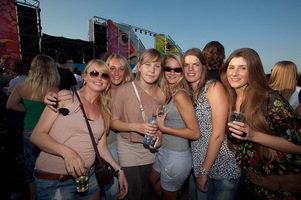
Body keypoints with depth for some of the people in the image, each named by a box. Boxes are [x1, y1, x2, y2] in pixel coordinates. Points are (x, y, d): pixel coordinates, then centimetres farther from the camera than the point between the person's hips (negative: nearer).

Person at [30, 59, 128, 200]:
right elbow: (36, 135, -11)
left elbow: (101, 146, 11)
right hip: (53, 181, -4)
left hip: (87, 176, 5)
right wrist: (66, 151, -27)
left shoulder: (104, 111, 6)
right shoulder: (66, 97, -8)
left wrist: (119, 170, 6)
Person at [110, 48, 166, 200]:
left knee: (144, 186, 20)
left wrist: (158, 135, -10)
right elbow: (113, 122, -12)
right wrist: (136, 127, -25)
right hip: (128, 146, -3)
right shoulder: (124, 90, -17)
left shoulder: (161, 95, -5)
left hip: (149, 147, 4)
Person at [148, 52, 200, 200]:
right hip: (164, 150, 8)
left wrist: (163, 128, -22)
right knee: (153, 181, 32)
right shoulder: (167, 92, 2)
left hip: (177, 157, -8)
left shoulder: (181, 95, -23)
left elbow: (195, 133, -23)